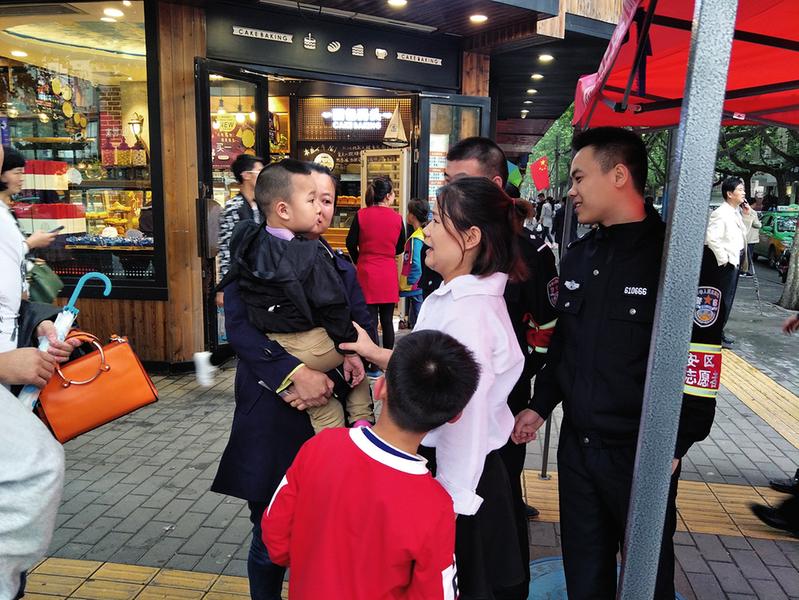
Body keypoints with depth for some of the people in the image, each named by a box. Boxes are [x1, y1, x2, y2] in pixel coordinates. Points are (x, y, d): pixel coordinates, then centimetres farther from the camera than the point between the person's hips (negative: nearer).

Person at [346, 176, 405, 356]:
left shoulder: (361, 215, -5)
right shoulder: (397, 218, -2)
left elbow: (351, 244, -1)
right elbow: (400, 248, 8)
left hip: (367, 274, -1)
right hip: (389, 274, 1)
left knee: (370, 319, 4)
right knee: (387, 320, 11)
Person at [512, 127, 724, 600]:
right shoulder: (579, 255, 7)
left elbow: (699, 364, -15)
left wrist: (672, 447, -14)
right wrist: (541, 405, 12)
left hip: (640, 455, -5)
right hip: (577, 445, 6)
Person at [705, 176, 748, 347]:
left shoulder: (735, 212, 13)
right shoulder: (721, 213, -18)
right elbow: (711, 237, -27)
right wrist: (723, 259, -21)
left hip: (734, 261, 10)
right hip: (727, 263, -10)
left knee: (727, 299, 15)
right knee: (723, 299, -3)